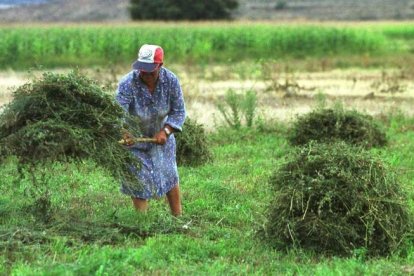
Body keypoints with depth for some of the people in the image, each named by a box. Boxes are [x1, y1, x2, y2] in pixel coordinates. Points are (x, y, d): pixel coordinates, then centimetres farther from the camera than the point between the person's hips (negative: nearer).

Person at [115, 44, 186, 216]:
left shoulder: (171, 80, -23)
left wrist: (165, 132, -27)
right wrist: (123, 134, -59)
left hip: (160, 135, 3)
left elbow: (179, 111, -13)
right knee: (138, 180, -2)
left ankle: (178, 217, 31)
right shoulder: (127, 83, -33)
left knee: (169, 176, 15)